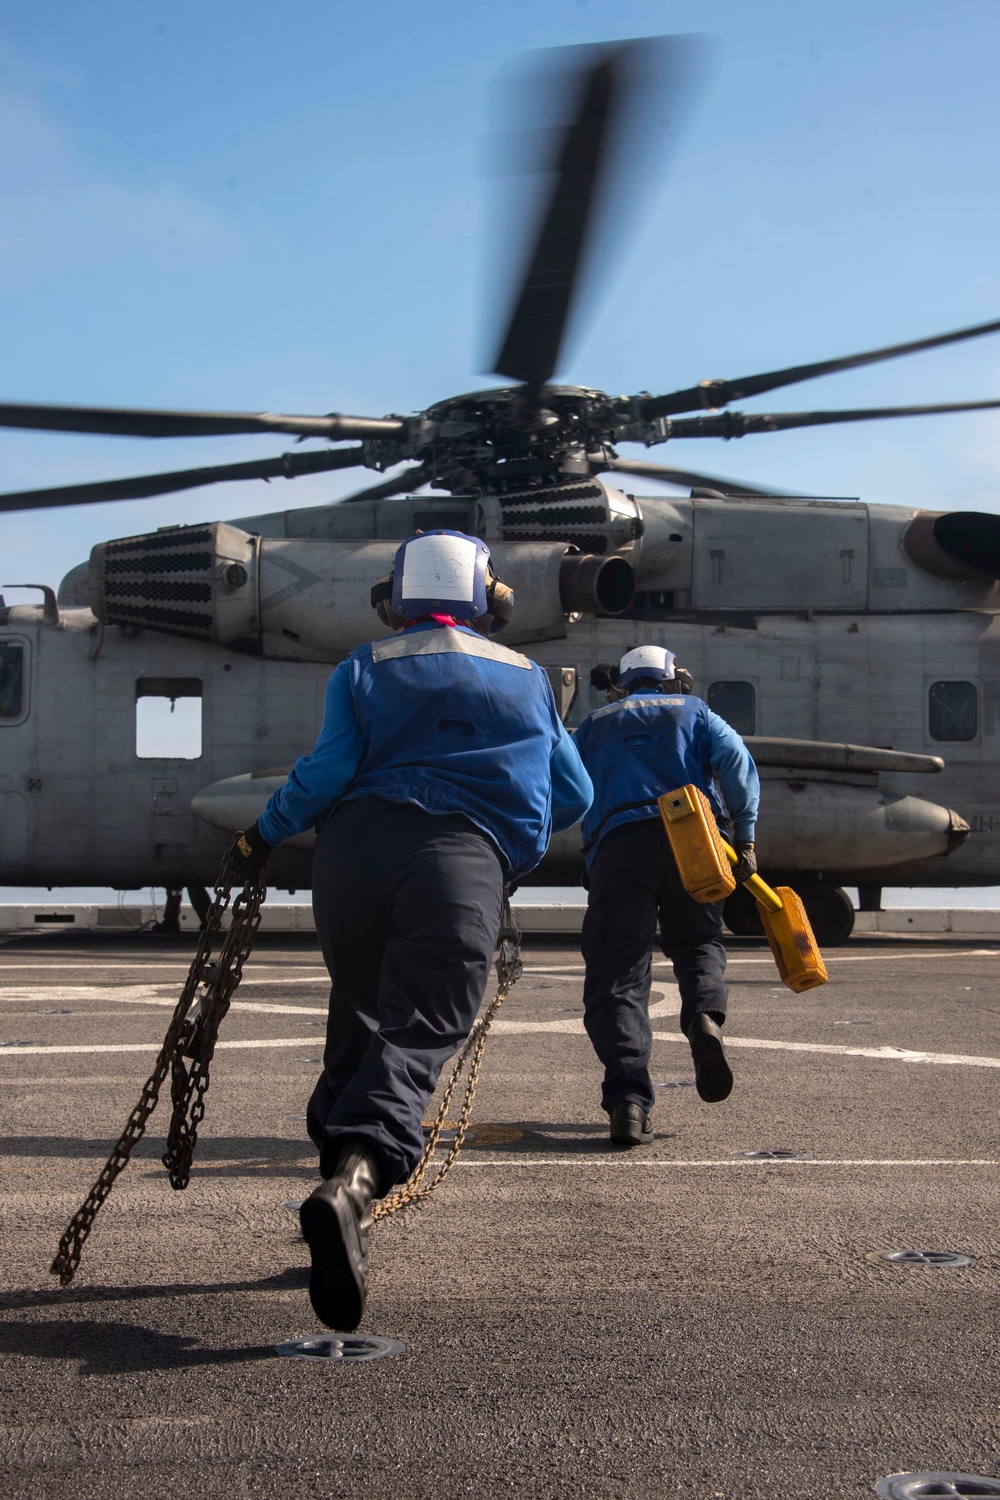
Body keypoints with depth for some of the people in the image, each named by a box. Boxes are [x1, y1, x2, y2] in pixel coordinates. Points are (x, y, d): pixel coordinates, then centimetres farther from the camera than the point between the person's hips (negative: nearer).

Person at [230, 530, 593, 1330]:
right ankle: (355, 1178, -38)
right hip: (466, 860, -1)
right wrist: (512, 828, 43)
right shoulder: (527, 678, 24)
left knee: (360, 1019, 20)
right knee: (420, 1033, -12)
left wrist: (265, 834, 16)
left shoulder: (364, 669, 18)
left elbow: (329, 768, 3)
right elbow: (573, 796, 25)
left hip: (355, 846, 2)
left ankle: (340, 1164, 17)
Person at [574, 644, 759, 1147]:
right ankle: (704, 1018, -11)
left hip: (616, 843, 0)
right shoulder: (693, 711, 24)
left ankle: (628, 1097, -23)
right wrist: (745, 837, 3)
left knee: (616, 974, -5)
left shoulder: (593, 725, 30)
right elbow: (736, 760, 6)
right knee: (698, 942, 22)